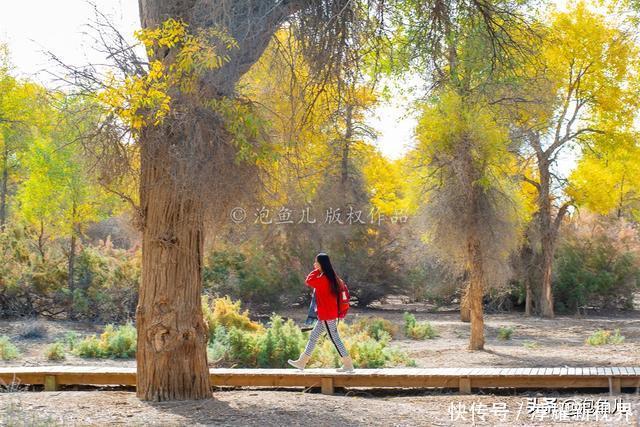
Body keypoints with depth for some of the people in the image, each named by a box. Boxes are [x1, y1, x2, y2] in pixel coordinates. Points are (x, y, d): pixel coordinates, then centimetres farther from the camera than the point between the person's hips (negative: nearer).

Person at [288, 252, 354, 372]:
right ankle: (302, 362, 22)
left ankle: (348, 364, 0)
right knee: (313, 336, 15)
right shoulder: (331, 277, 9)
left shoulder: (323, 278, -20)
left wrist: (316, 270, -6)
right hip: (326, 314, 10)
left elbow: (308, 281, -16)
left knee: (334, 338, -4)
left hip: (326, 314, -10)